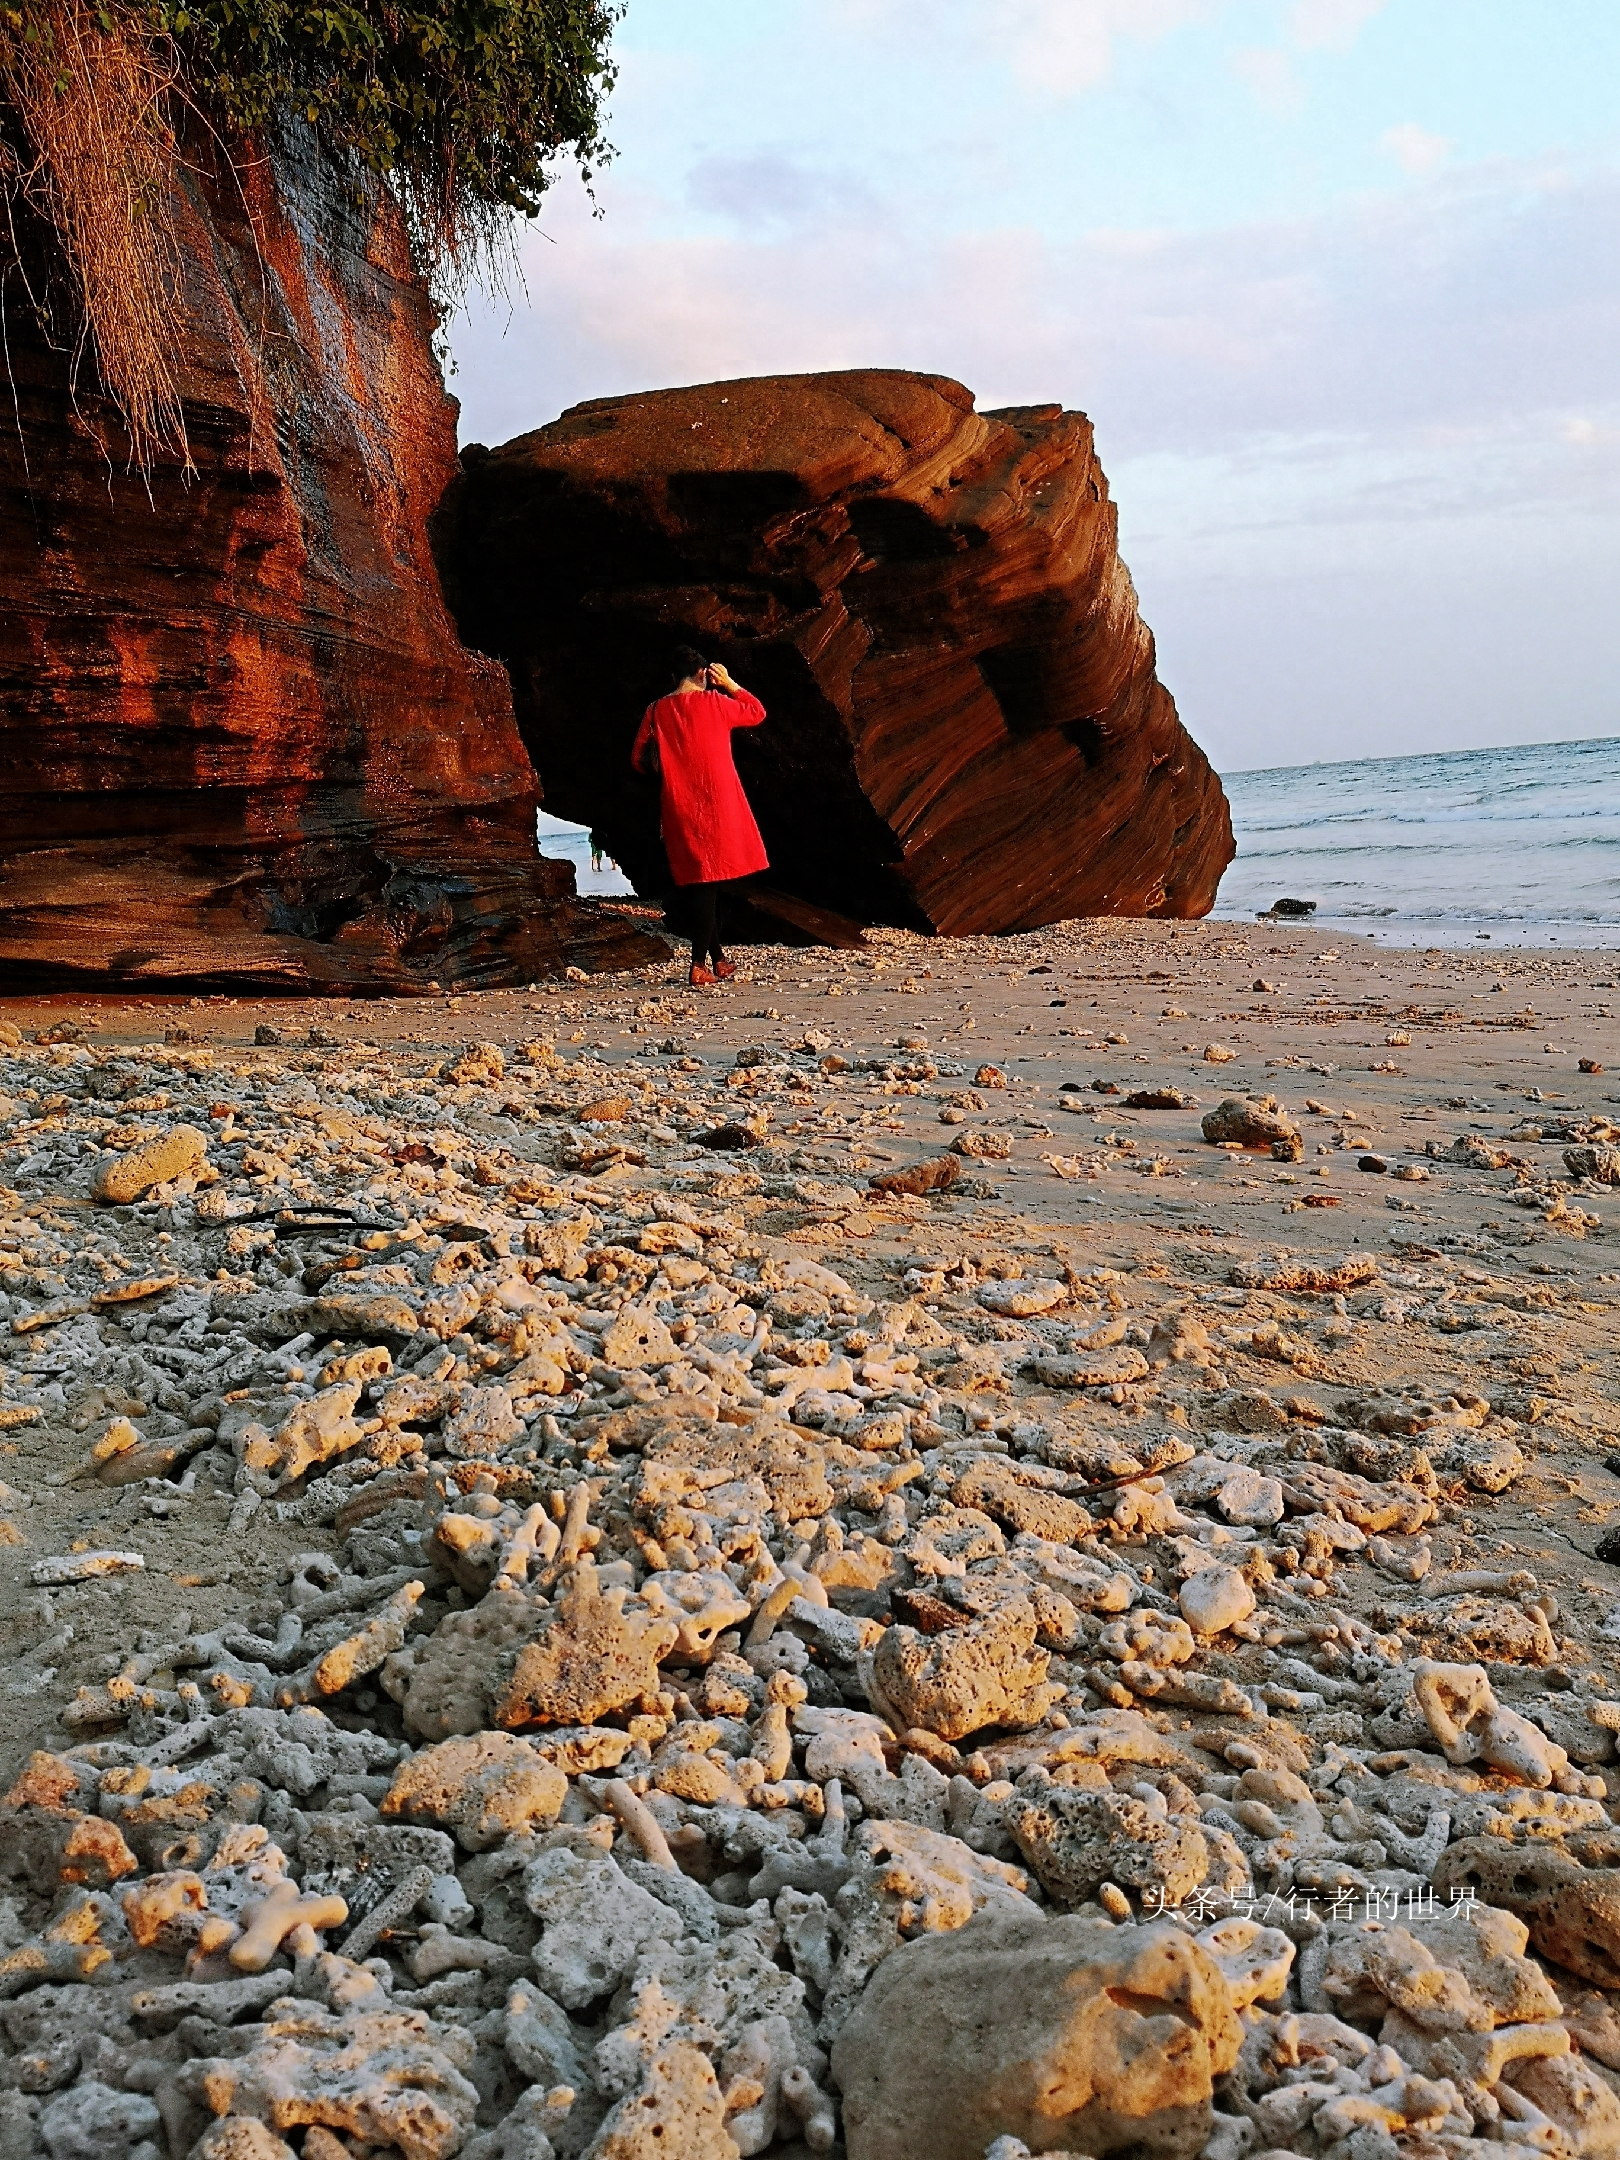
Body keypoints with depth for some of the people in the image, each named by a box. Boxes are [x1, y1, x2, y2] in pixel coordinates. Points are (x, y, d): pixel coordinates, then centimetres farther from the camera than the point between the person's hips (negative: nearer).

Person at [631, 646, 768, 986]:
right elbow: (757, 712, 9)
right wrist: (729, 684, 13)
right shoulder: (714, 703, -4)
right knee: (711, 880, 1)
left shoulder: (657, 711, 4)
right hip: (717, 804, -3)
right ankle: (699, 966, -4)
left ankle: (717, 959, 16)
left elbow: (639, 760, 7)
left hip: (678, 809, 4)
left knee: (697, 881, 10)